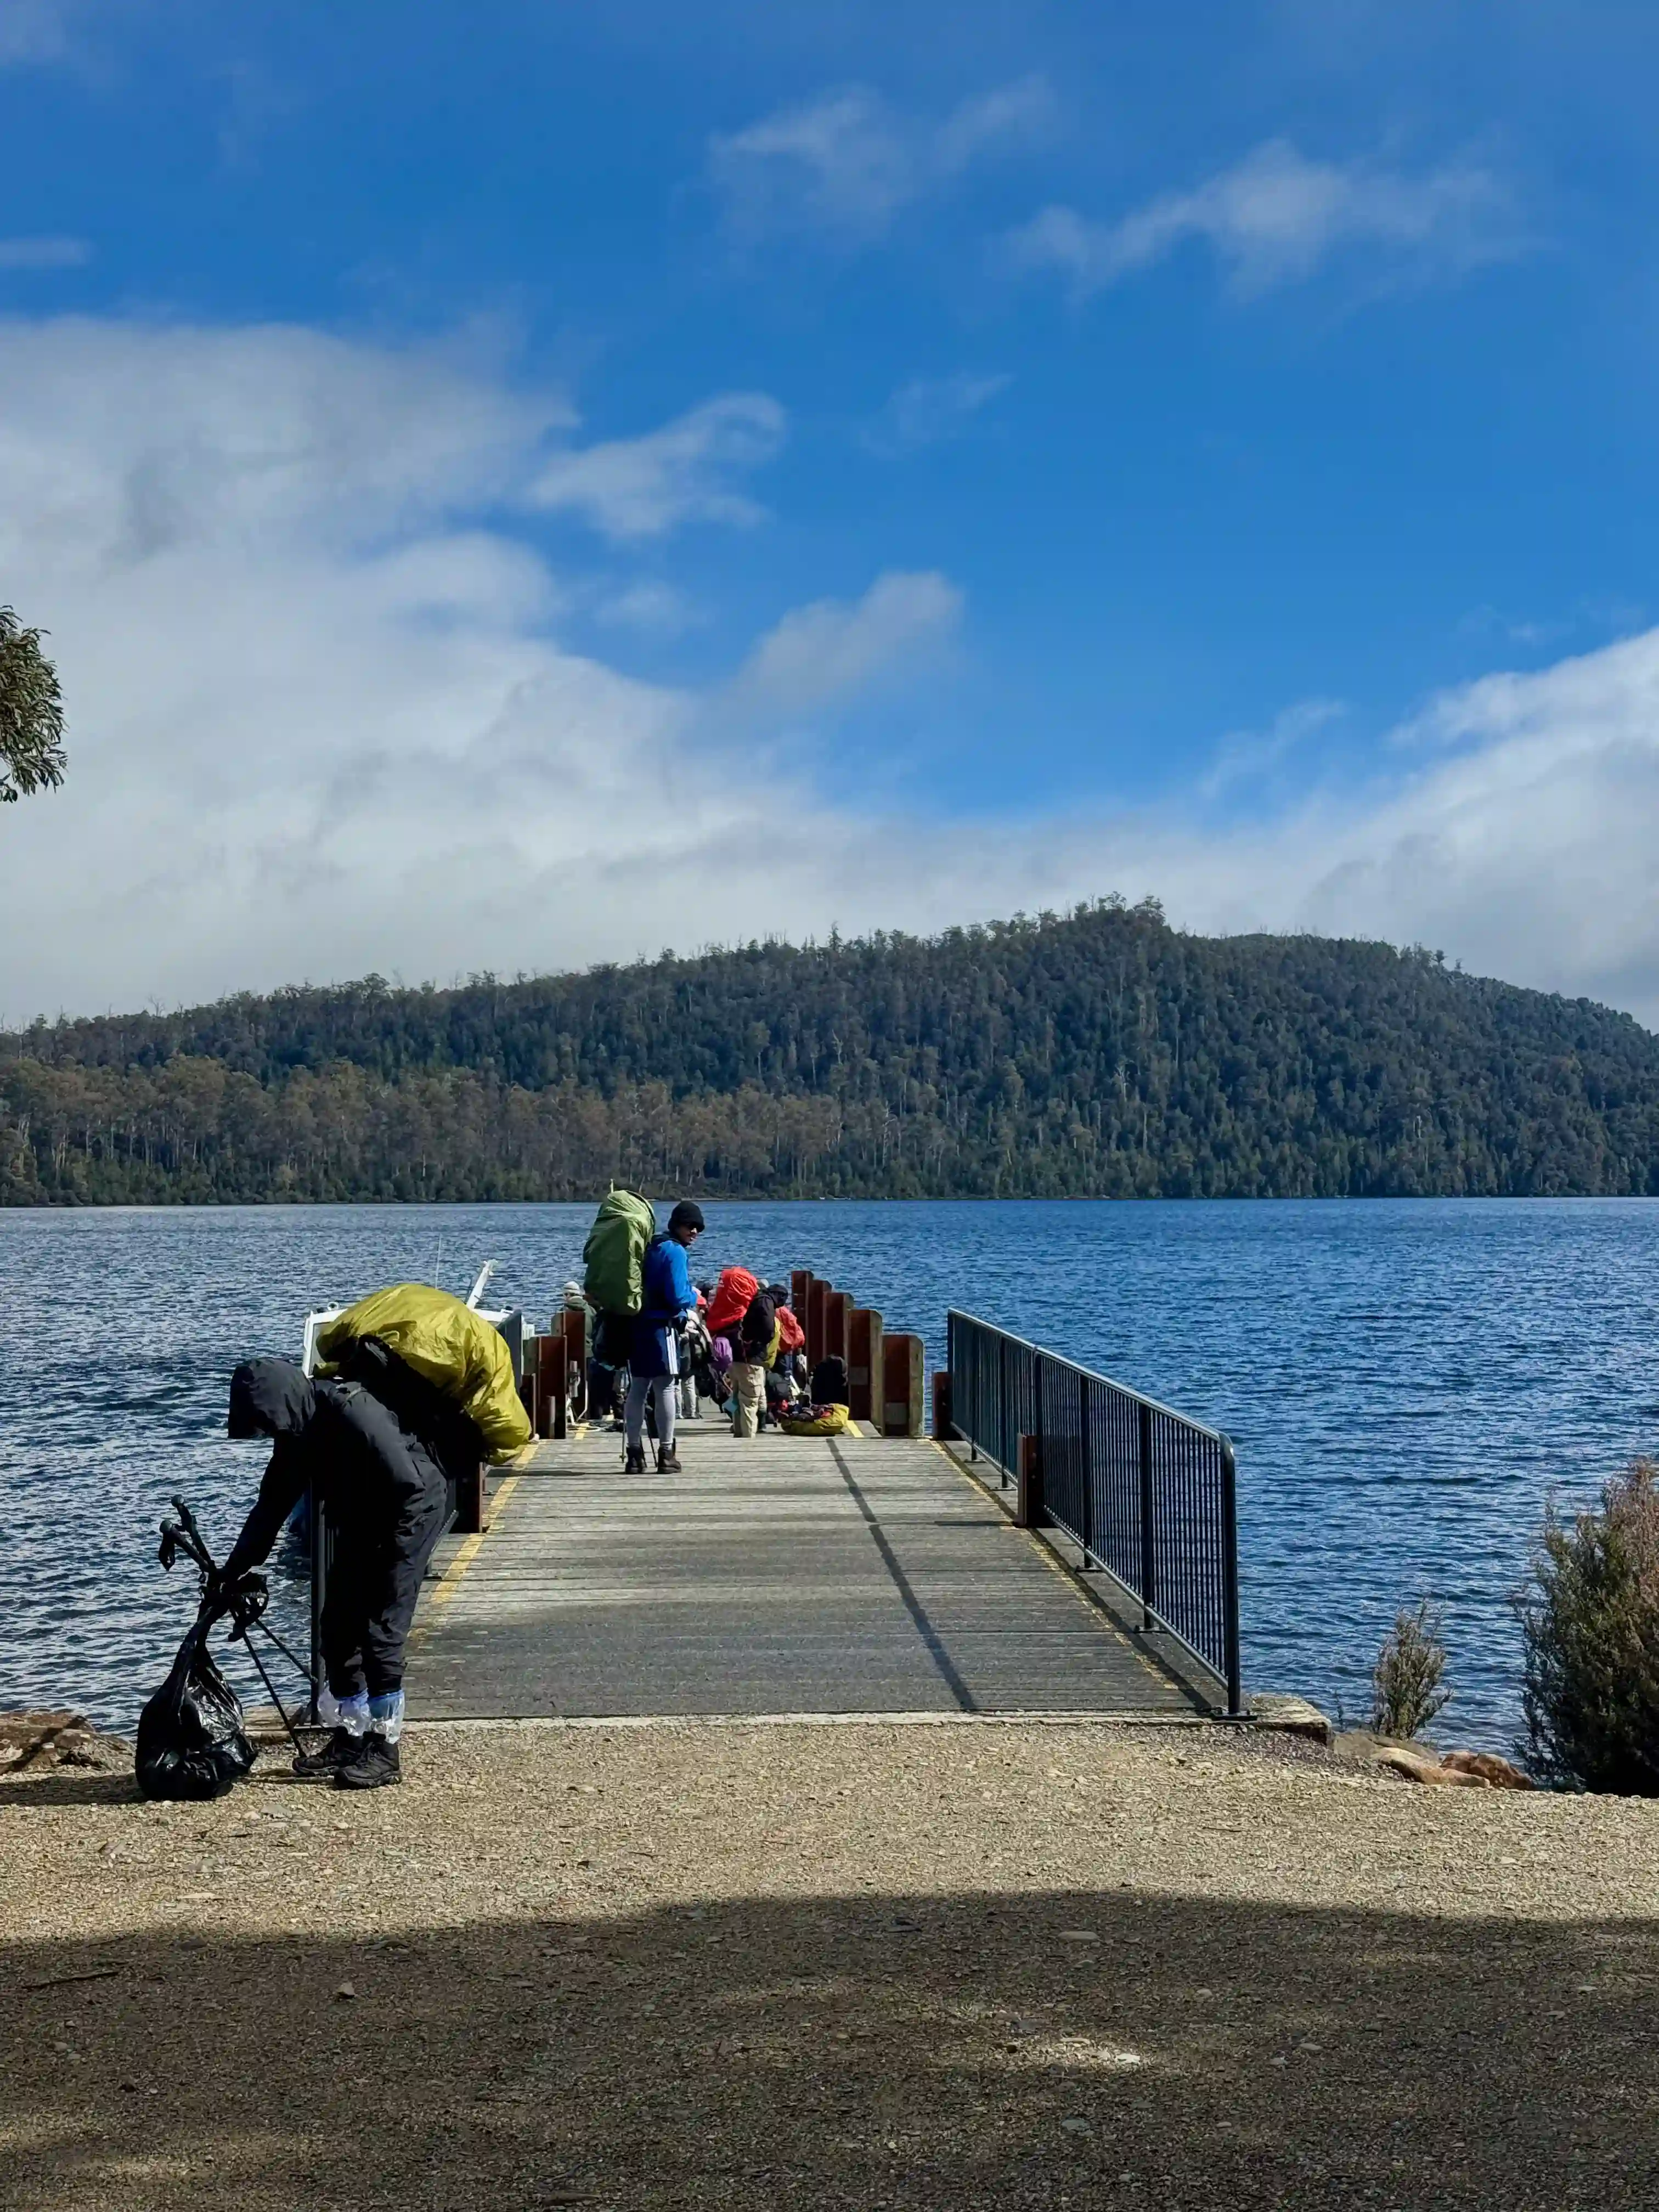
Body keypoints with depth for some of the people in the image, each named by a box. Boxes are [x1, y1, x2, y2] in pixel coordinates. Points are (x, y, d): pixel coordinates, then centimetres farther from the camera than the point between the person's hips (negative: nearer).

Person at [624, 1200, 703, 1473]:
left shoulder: (651, 1247, 16)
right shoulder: (675, 1251, -10)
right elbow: (678, 1298, -16)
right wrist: (695, 1296, 3)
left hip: (639, 1325, 8)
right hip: (661, 1327, -8)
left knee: (638, 1388, 9)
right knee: (665, 1388, -3)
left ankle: (634, 1452, 10)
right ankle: (666, 1453, -1)